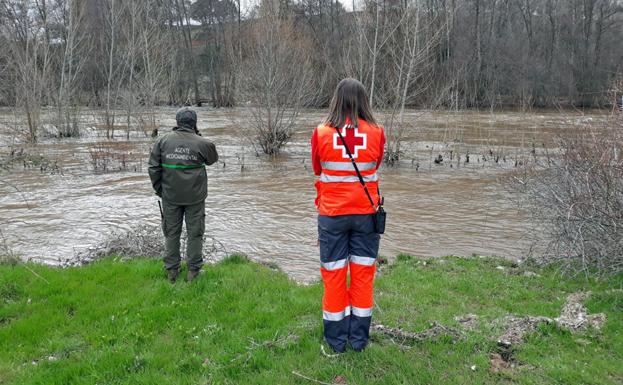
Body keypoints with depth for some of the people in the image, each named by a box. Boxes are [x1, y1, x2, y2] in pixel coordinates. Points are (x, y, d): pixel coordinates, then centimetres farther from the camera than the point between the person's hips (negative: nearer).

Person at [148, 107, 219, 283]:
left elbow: (153, 167, -2)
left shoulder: (163, 140, -3)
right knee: (195, 233, 10)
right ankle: (193, 270, 15)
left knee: (171, 232, 14)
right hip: (195, 197, -2)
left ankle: (171, 270, 21)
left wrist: (159, 189, 10)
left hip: (170, 196, 2)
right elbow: (213, 159, 11)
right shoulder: (202, 143, -9)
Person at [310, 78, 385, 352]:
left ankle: (336, 339, 20)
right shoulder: (376, 133, -7)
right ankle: (359, 338, 22)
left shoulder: (321, 134, -9)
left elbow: (317, 169, 5)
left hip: (332, 214, -1)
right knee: (363, 273, 12)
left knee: (333, 274, 10)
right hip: (366, 213, 1)